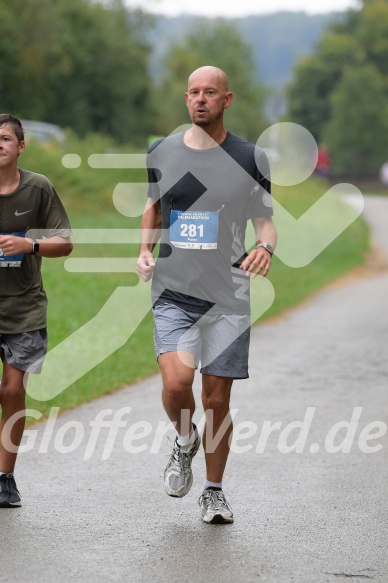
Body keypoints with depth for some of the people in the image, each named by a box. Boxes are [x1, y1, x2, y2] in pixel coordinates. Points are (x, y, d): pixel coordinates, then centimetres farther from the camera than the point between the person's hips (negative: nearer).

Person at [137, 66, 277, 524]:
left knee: (217, 398, 2)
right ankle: (185, 439, 14)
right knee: (176, 382, -20)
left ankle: (214, 491, 21)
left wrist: (265, 247, -16)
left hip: (228, 297, -1)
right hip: (173, 292, 1)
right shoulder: (162, 153, 6)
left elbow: (265, 223, 6)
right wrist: (145, 251, 5)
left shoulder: (250, 159, 0)